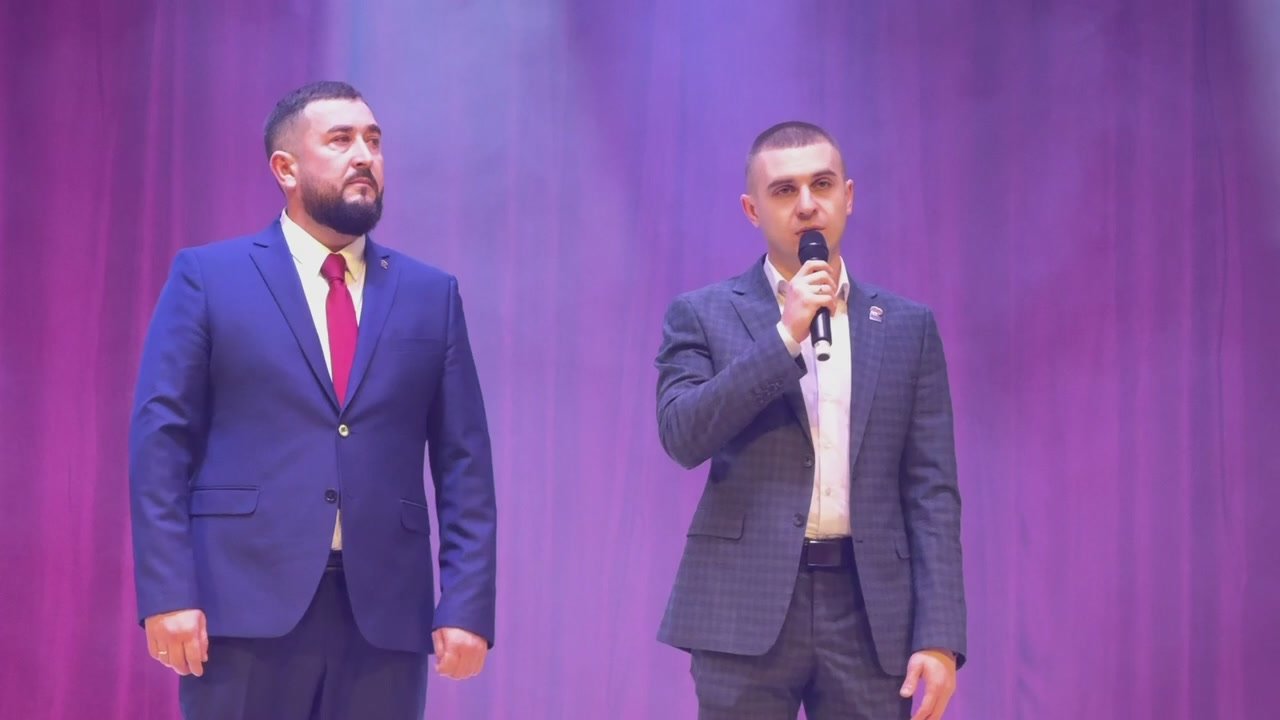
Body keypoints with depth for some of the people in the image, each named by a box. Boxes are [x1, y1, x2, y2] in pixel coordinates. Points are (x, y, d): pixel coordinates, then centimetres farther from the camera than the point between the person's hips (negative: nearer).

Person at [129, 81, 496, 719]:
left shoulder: (431, 295, 13)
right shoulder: (208, 278, 6)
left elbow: (464, 465, 9)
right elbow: (160, 441, 0)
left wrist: (468, 606, -1)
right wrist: (167, 594, -10)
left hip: (386, 612, 2)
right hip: (245, 603, -2)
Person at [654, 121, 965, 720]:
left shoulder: (907, 326, 11)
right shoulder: (703, 315, 6)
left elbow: (931, 490, 7)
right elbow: (683, 437, -9)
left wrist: (939, 637, -2)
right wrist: (784, 335, -13)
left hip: (869, 611, 2)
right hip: (746, 609, -2)